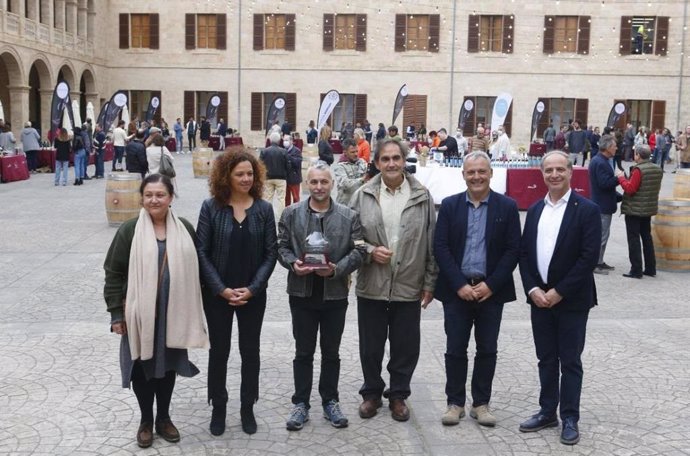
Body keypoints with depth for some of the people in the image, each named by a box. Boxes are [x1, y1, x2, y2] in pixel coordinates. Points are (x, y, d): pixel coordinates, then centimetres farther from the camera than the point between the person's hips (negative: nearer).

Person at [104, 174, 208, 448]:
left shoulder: (185, 229, 0)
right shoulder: (130, 230, -7)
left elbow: (194, 270, 7)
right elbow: (113, 273, -4)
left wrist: (194, 312, 7)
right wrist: (116, 313, -7)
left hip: (173, 313, 2)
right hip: (140, 314, -2)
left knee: (168, 366, 14)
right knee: (142, 368, 9)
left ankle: (163, 418, 32)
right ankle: (146, 421, 28)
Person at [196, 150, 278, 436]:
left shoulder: (264, 209, -3)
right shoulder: (211, 207, -6)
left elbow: (271, 252, -3)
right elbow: (201, 251, -7)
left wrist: (252, 288, -12)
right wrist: (222, 289, -14)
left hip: (253, 294, 1)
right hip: (217, 293, -1)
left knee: (250, 350, 10)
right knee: (219, 350, 10)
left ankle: (247, 408, 26)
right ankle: (218, 408, 26)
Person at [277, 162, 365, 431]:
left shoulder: (349, 216, -1)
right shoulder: (291, 214, 1)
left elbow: (357, 251, -3)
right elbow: (281, 246, 4)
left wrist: (337, 269, -19)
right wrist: (292, 263, -16)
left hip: (335, 293, 0)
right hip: (302, 293, 0)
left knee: (331, 352, 12)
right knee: (303, 352, 10)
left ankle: (330, 402, 26)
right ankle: (301, 404, 21)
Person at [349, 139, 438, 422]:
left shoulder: (422, 197, -1)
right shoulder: (363, 196, -1)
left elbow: (432, 242, 2)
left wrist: (430, 282, 1)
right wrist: (370, 251, -13)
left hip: (409, 287, 0)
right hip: (371, 286, 0)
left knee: (406, 346, 10)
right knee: (371, 346, 12)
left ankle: (398, 395, 29)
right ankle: (371, 393, 31)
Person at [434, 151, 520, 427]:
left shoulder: (507, 207, 0)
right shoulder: (450, 205, 2)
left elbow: (513, 250, -3)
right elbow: (440, 248, -3)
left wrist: (490, 285, -11)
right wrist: (459, 285, -12)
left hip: (491, 290, 0)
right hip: (456, 290, 0)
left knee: (487, 350, 8)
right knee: (455, 349, 6)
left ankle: (481, 403, 21)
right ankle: (455, 402, 18)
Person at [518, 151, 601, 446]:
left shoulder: (587, 210, -8)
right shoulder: (535, 210, 8)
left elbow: (589, 257, -15)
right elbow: (524, 253, 8)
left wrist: (558, 292, -16)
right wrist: (532, 289, -6)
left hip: (571, 300, -5)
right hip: (539, 297, 5)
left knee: (570, 361, 4)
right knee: (546, 359, 13)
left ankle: (570, 418, 15)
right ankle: (547, 412, 24)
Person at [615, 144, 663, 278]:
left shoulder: (638, 169, -20)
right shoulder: (657, 169, 7)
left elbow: (630, 189, -21)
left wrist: (621, 178, -8)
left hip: (634, 210, -8)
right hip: (649, 209, 8)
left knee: (634, 239, -2)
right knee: (647, 237, 16)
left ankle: (636, 270, -1)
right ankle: (650, 269, 20)